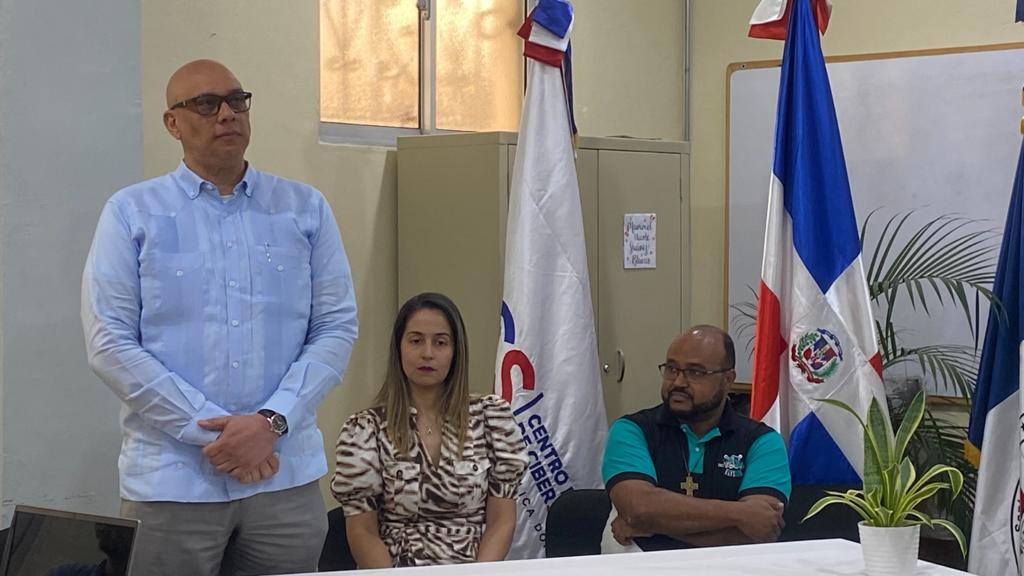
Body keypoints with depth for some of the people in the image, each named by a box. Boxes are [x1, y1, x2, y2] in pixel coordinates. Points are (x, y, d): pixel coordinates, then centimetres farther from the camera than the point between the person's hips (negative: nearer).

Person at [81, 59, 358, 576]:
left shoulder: (305, 209, 9)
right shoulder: (133, 213, 3)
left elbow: (337, 327, 4)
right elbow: (110, 343, -5)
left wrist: (271, 422, -10)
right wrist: (211, 431, -12)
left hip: (286, 475, 2)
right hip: (171, 480, -2)